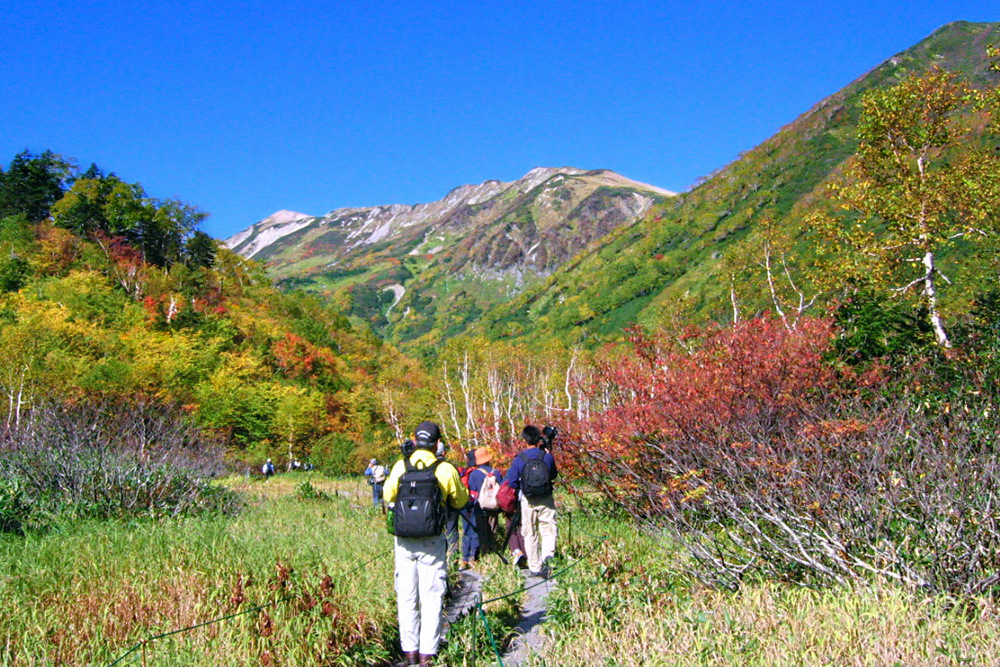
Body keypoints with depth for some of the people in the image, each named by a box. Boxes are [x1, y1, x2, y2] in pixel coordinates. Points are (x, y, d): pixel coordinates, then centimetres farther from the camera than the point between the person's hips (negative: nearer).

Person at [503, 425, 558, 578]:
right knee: (548, 530, 5)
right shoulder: (547, 456, -5)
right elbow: (554, 475, 12)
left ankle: (534, 568, 12)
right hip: (546, 500, 0)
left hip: (528, 501, 0)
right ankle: (547, 555, -22)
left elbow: (511, 482, -3)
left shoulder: (519, 459, -7)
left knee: (530, 534, 10)